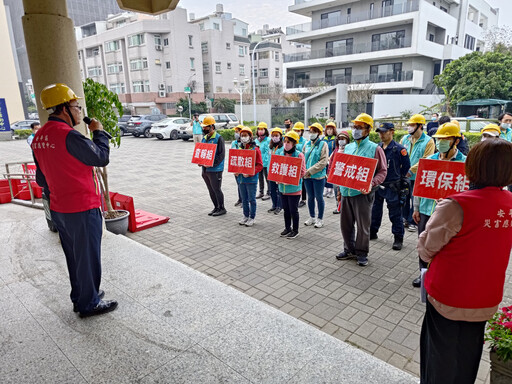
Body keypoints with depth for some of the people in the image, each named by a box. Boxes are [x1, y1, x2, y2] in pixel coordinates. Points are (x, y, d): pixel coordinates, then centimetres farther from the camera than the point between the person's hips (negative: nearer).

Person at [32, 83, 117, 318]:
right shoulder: (68, 135, -22)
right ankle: (89, 304, 20)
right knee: (88, 258, 6)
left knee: (74, 257, 21)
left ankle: (80, 297, 36)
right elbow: (101, 158, -14)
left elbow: (41, 178, 13)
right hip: (82, 209, -9)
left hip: (58, 209, 9)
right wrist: (99, 132, -2)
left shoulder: (39, 137, 7)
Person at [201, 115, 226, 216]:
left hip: (215, 170, -8)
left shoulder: (218, 138, -10)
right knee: (211, 190, 14)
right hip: (205, 169, 8)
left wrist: (212, 164, -22)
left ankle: (222, 208, 12)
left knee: (217, 189, -1)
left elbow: (221, 154, -15)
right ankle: (216, 207, 26)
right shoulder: (204, 138, 14)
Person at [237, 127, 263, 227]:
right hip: (241, 178, 6)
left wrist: (250, 173, -22)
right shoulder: (240, 149, 9)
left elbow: (260, 165, -12)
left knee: (251, 199, 2)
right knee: (244, 199, 15)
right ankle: (245, 216, 28)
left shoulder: (255, 149, -9)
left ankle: (252, 218, 14)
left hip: (251, 179, -6)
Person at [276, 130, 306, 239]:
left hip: (294, 188, -5)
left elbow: (302, 172, -13)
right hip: (282, 187, 5)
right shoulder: (280, 153, 5)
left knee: (293, 210, 4)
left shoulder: (299, 155, -11)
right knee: (286, 209, 17)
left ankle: (295, 230, 20)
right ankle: (287, 228, 32)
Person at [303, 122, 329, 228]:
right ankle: (312, 217, 28)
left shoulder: (323, 144, -8)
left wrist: (310, 170, -19)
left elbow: (323, 162, -16)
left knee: (319, 197, 4)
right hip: (307, 176, 6)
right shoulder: (307, 144, 10)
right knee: (310, 197, 14)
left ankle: (320, 219, 17)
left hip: (318, 176, -5)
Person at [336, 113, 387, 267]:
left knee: (363, 225, 5)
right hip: (346, 191, 6)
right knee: (345, 223, 14)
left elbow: (382, 171, -5)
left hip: (363, 193, -5)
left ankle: (362, 253, 22)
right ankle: (349, 250, 31)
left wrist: (371, 184, -20)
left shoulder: (375, 149, -3)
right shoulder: (348, 147, 13)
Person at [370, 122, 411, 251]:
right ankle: (372, 233, 31)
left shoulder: (399, 149, -11)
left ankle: (398, 239, 14)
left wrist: (398, 177, 2)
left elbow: (406, 165, -4)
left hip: (392, 187, -5)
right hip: (377, 185, 6)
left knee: (395, 214, 3)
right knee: (375, 210, 16)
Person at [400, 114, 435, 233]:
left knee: (415, 199, 3)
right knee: (404, 198, 14)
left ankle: (413, 222, 17)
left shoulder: (428, 141, -8)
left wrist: (411, 170, -18)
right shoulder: (405, 138, 7)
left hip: (417, 177, -5)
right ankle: (406, 218, 30)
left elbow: (426, 160, -15)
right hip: (403, 176, 5)